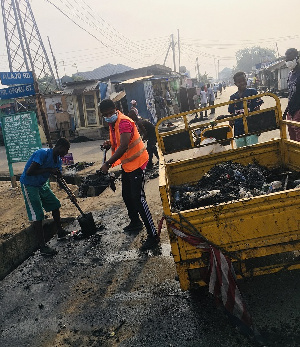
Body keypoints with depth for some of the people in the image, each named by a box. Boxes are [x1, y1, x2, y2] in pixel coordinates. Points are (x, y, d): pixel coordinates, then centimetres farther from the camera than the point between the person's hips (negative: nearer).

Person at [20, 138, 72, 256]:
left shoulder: (58, 159, 0)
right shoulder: (43, 153, -27)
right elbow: (29, 172, -32)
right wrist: (49, 170, -29)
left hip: (42, 184, 9)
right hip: (29, 185, -9)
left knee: (55, 205, 14)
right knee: (37, 215, -10)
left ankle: (60, 232, 31)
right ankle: (42, 247, -3)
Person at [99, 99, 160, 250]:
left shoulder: (124, 122, -22)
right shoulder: (112, 124, 9)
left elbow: (123, 147, -33)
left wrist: (107, 164, -31)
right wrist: (109, 144, -1)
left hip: (136, 163, -10)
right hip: (126, 164, 10)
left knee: (138, 198, -13)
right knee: (126, 195, 22)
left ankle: (153, 235, -7)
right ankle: (135, 223, 43)